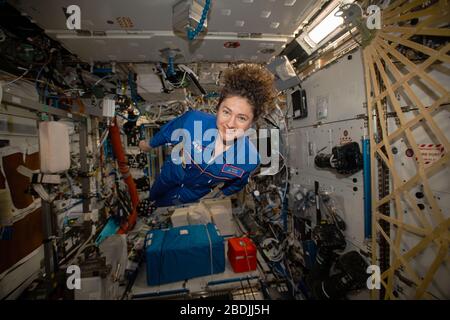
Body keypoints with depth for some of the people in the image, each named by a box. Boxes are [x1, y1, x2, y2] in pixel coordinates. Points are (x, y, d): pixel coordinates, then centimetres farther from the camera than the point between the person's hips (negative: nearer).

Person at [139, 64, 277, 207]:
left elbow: (237, 184, -10)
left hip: (196, 191, 0)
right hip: (172, 173, 1)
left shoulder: (250, 159, -36)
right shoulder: (193, 120, -37)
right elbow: (167, 131, -12)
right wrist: (149, 144, 7)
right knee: (153, 196, 33)